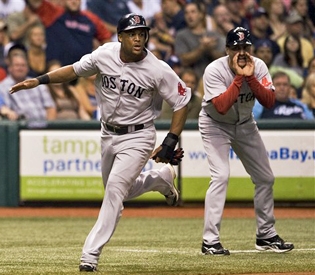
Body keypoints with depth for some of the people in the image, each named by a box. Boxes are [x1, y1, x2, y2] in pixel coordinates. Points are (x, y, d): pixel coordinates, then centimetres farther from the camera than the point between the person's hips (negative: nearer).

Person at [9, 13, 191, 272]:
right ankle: (162, 178, 47)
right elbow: (75, 69, 4)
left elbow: (182, 102, -13)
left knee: (116, 187, -21)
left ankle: (91, 253, -18)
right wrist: (39, 80, -6)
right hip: (108, 134, 6)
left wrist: (170, 143, -18)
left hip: (137, 137, -6)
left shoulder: (158, 70, -21)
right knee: (119, 191, 19)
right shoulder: (105, 54, -10)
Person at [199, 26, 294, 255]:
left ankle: (266, 236, 23)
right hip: (216, 125, -5)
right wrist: (239, 77, -37)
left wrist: (250, 77, -34)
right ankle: (210, 241, -20)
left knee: (265, 177, 7)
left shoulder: (258, 67, -14)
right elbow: (221, 107, -36)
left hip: (245, 125, 5)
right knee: (221, 176, -22)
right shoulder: (215, 71, -26)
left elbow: (269, 102, -23)